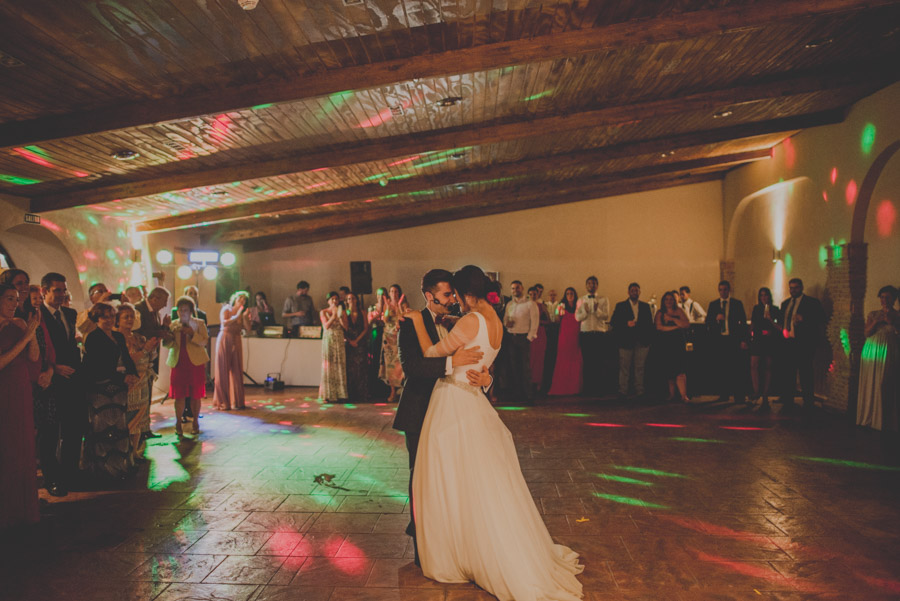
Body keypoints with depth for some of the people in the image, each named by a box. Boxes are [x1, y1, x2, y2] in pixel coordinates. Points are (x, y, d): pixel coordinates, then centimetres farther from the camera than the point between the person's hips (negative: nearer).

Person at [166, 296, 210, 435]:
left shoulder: (199, 323, 3)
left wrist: (192, 334, -23)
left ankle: (195, 423, 16)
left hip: (196, 363, -1)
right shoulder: (174, 325, 10)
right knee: (179, 395, 0)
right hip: (179, 363, 1)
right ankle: (178, 423, 13)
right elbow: (167, 345, 4)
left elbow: (204, 341, -8)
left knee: (195, 395, 3)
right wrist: (172, 335, -15)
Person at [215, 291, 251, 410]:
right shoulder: (226, 309, -1)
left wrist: (244, 316, -11)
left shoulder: (242, 313, 12)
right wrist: (236, 316, -19)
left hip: (236, 342, 5)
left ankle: (236, 401, 9)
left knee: (237, 371, 2)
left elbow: (248, 328, 0)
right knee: (223, 371, -3)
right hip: (225, 340, -5)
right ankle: (222, 402, 2)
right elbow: (224, 323, -17)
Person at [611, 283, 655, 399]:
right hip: (626, 341, -2)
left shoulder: (645, 306, 13)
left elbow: (650, 323, 12)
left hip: (642, 341, 2)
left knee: (639, 367, 4)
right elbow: (613, 322, -1)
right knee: (624, 368, -1)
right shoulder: (620, 306, 6)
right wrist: (626, 324, -15)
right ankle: (623, 392, 2)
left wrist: (649, 339, 2)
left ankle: (640, 391, 9)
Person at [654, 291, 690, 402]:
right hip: (664, 345, 1)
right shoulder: (660, 313, 7)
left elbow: (687, 324, -3)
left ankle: (684, 395, -14)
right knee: (668, 371, 3)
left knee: (680, 370, -11)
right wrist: (676, 327, -8)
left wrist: (672, 319, -10)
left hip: (678, 344, -1)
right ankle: (671, 394, 12)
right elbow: (659, 327, -8)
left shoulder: (679, 311, 8)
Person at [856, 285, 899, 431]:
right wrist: (875, 322, -11)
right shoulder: (872, 314, 9)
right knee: (869, 384, 4)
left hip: (888, 352, -2)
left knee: (884, 386, -5)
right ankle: (867, 418, 12)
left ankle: (882, 421, 3)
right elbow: (867, 333, 3)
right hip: (872, 350, 2)